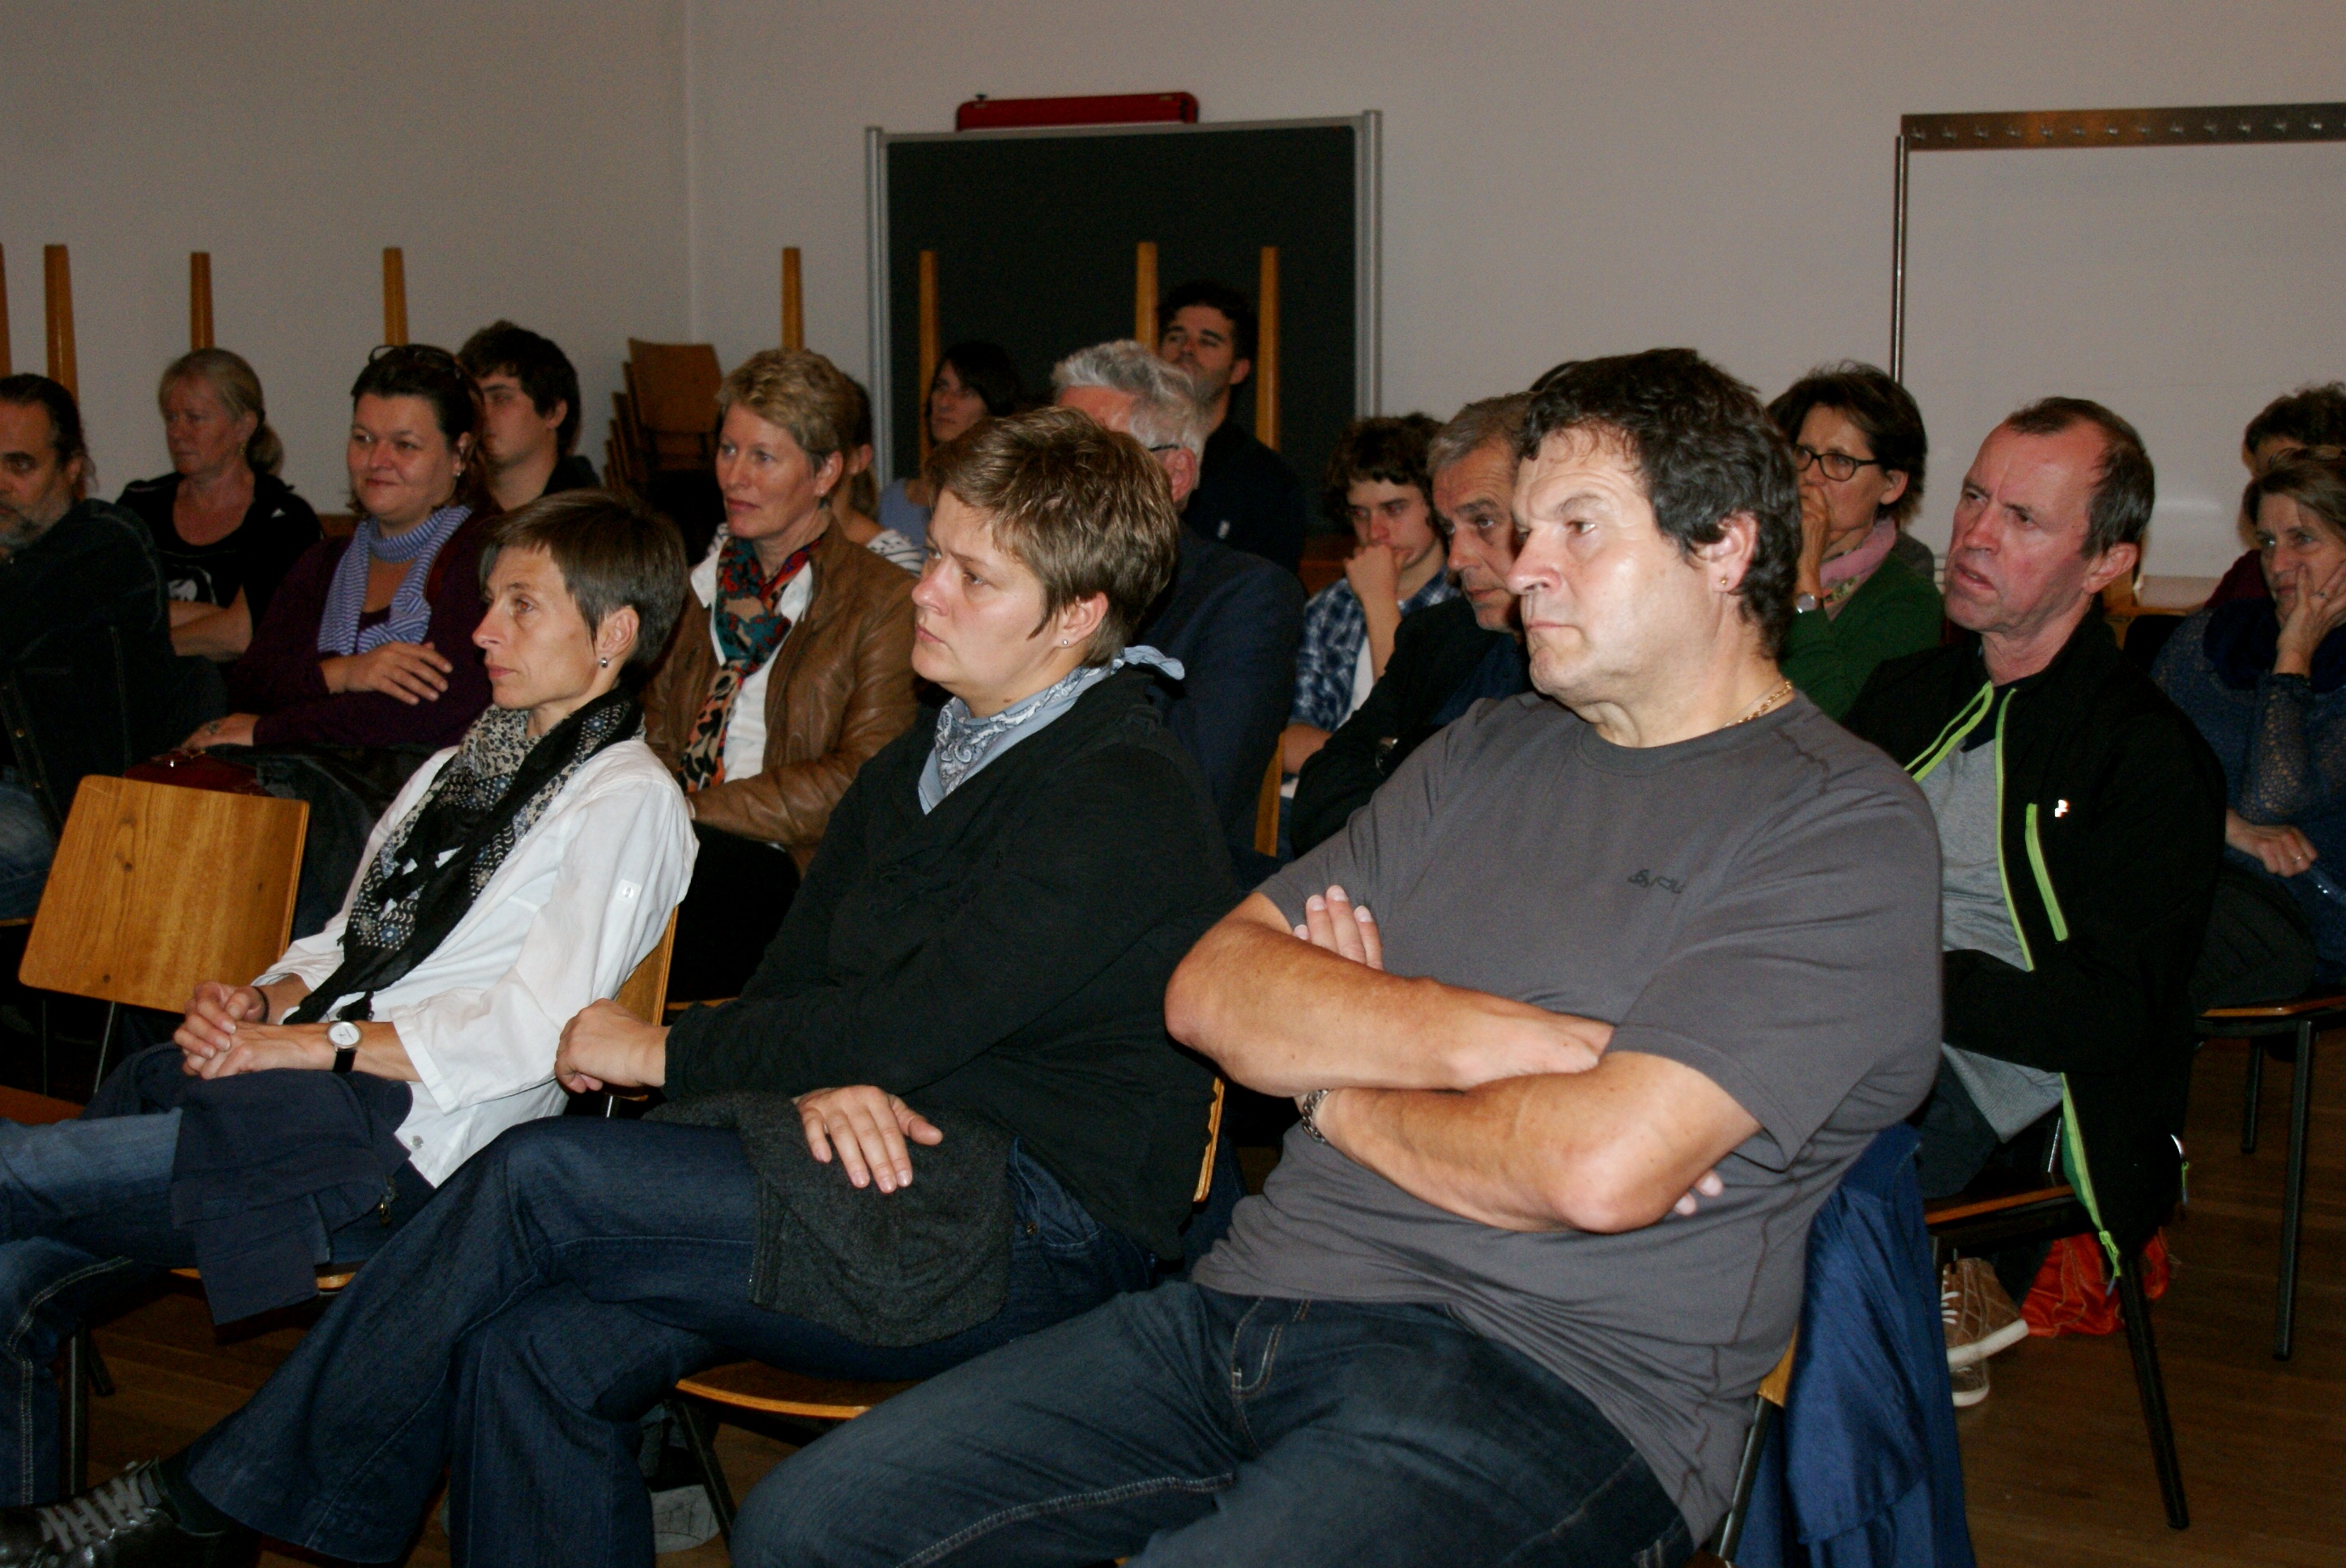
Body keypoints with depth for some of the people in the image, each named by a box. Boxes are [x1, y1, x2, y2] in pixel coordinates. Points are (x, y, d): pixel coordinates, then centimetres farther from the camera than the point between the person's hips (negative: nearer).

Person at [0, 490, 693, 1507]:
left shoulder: (627, 801, -2)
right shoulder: (455, 768, 26)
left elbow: (532, 1032, -13)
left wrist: (306, 1045, -13)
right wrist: (258, 1000, 3)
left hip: (398, 1154, -8)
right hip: (297, 1093, 8)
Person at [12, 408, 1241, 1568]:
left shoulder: (1125, 800, -10)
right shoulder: (917, 764, 20)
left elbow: (910, 1021, -16)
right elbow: (791, 980, 15)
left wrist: (661, 1052, -4)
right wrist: (816, 1082, -10)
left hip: (1034, 1230, -8)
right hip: (889, 1176, 8)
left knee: (541, 1174, -20)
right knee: (532, 1346, -18)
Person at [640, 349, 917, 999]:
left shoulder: (885, 603, 3)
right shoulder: (702, 585, 23)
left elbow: (863, 780, -7)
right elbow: (657, 731, 19)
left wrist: (701, 809, -13)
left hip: (783, 871, -4)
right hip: (679, 849, 5)